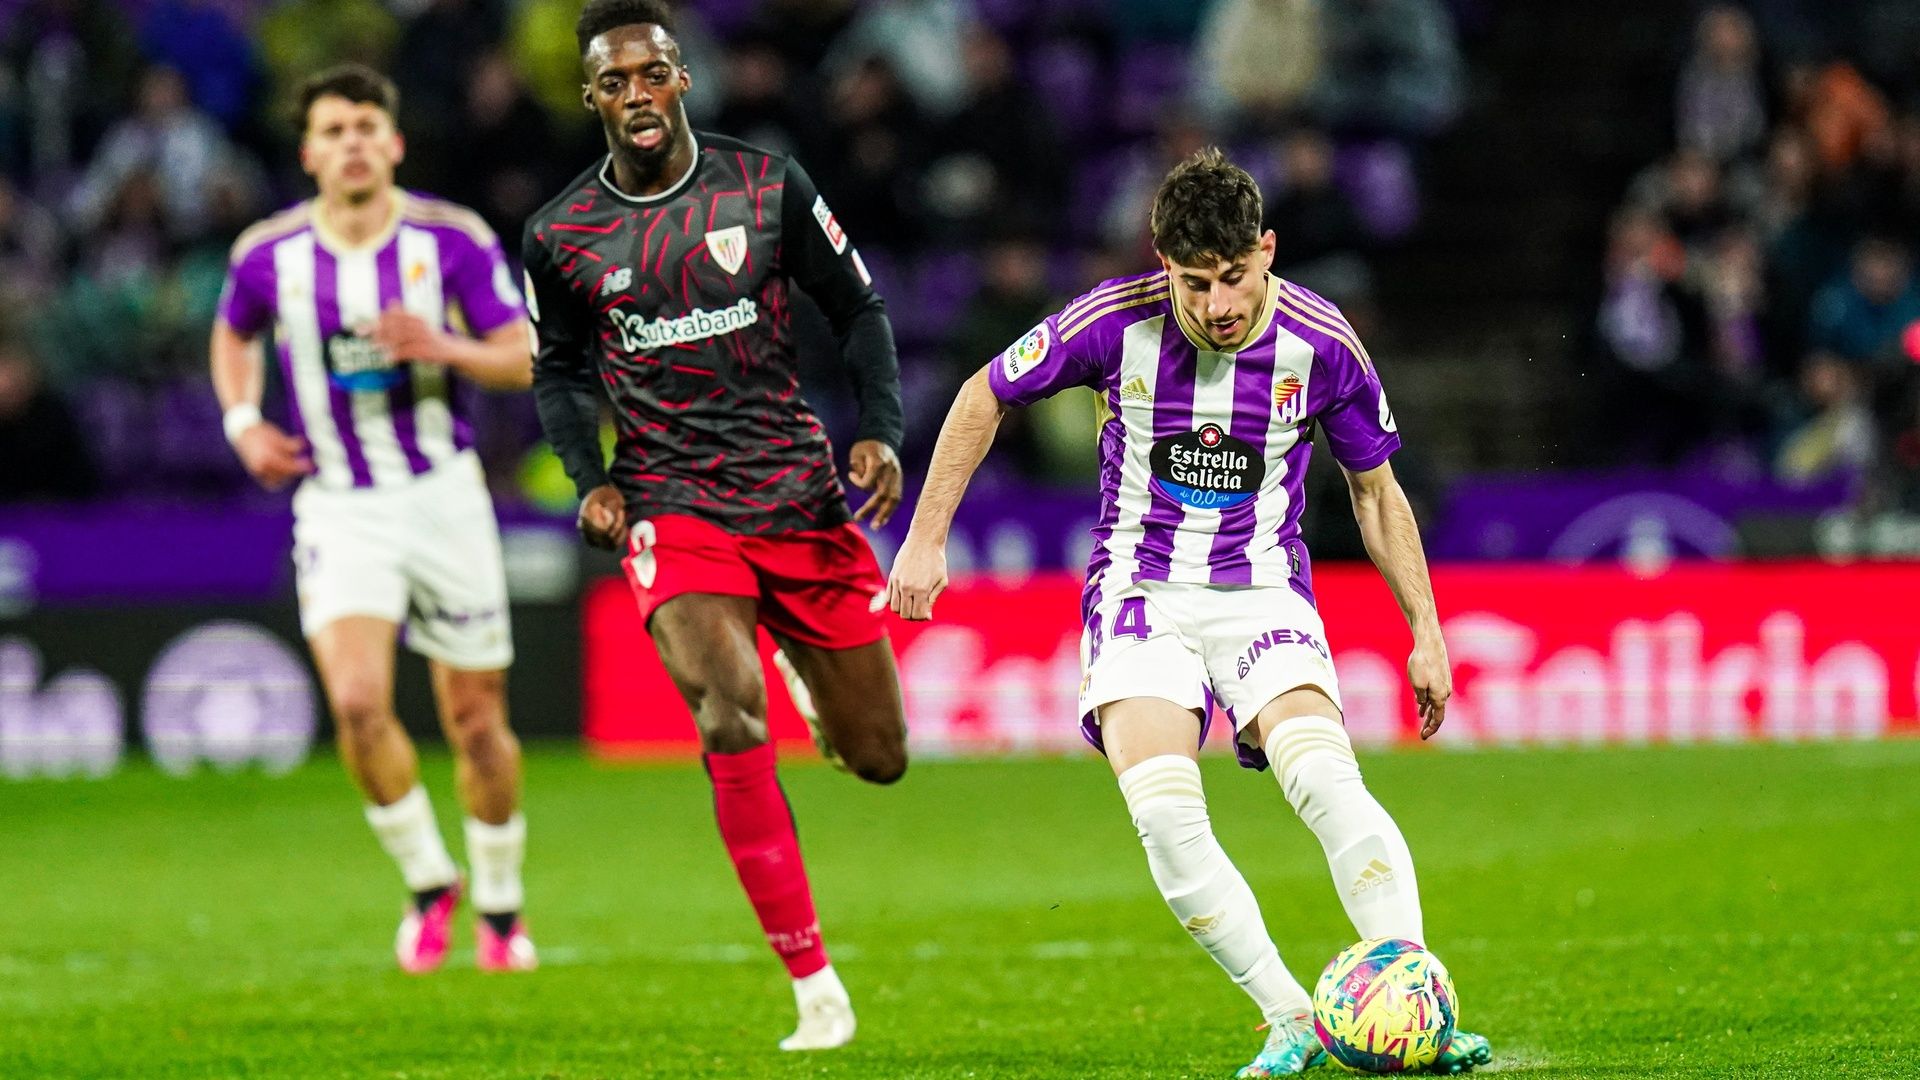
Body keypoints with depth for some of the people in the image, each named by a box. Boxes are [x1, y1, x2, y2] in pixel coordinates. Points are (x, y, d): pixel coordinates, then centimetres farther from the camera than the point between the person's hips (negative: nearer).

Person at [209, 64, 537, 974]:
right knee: (358, 703, -20)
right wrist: (243, 422, 3)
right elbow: (233, 335, 19)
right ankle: (427, 883, 3)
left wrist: (446, 349, -24)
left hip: (444, 496, 0)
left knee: (475, 721, 5)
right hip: (338, 506, 0)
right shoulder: (268, 253, -2)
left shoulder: (455, 240, -7)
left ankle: (499, 903, 28)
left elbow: (525, 359, -5)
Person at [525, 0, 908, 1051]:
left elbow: (857, 310, 8)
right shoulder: (561, 237, 0)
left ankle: (803, 666, 45)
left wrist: (880, 431, -7)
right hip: (673, 509, -1)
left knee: (879, 758, 5)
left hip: (799, 494, 1)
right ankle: (815, 988, -18)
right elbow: (558, 372, 15)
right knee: (732, 726, -25)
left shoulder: (768, 184, -1)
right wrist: (591, 481, -1)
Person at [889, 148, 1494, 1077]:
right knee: (1164, 815, -24)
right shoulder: (1117, 322, -13)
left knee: (1326, 779, -28)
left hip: (1263, 594, 0)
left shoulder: (1321, 345, -10)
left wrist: (1427, 633, 5)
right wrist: (925, 540, 3)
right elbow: (985, 396, 4)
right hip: (1142, 590, 0)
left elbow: (1376, 490, 6)